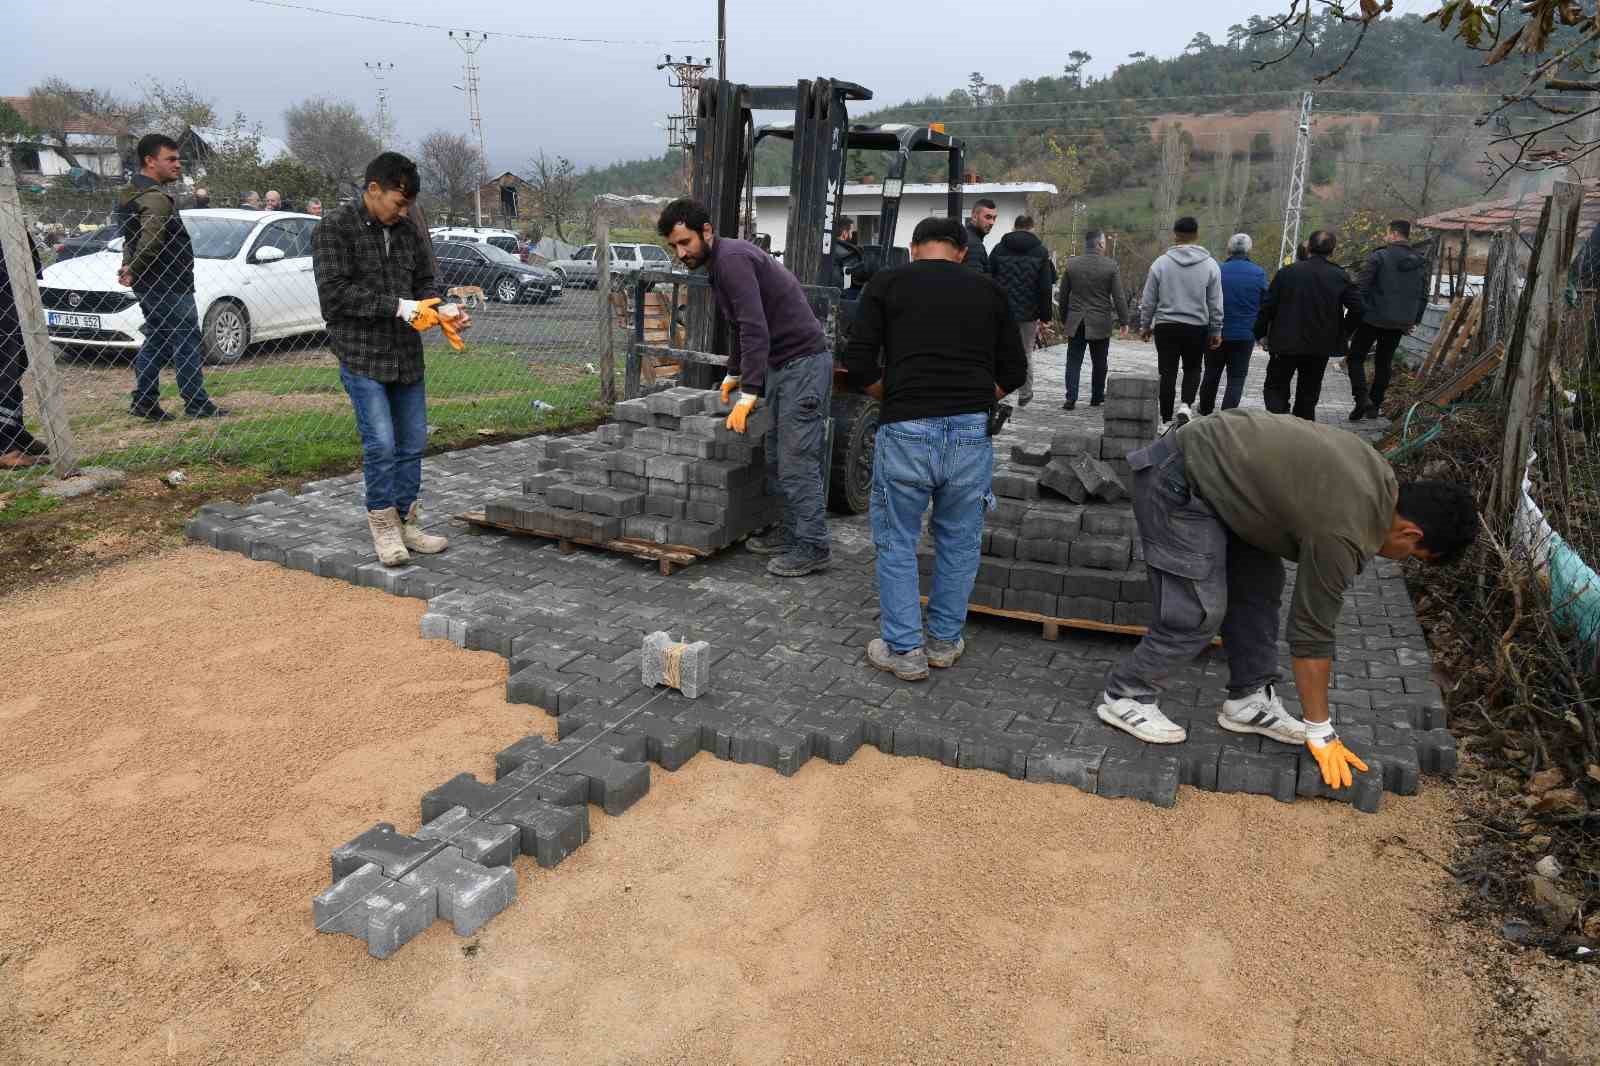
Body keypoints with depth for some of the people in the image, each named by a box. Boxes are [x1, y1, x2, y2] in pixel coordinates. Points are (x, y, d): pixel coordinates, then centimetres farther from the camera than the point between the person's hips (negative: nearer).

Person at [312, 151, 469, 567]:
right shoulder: (334, 230, -7)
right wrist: (397, 306, -21)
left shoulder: (409, 231, 10)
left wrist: (439, 308, -7)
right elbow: (335, 292, -16)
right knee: (380, 444, -8)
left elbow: (422, 282, 15)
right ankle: (384, 525, 7)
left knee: (413, 443, 9)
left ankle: (407, 523, 20)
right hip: (362, 356, -6)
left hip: (407, 354, 6)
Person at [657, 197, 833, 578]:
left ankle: (813, 546, -1)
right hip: (779, 364, 10)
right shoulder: (719, 264, 15)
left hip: (803, 362, -10)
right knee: (777, 457, 14)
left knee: (797, 460, -8)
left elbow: (756, 328, -26)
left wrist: (748, 394, -28)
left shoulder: (732, 258, -17)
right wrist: (733, 374, 33)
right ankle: (789, 530, 23)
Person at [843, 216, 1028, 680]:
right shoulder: (988, 292, 14)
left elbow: (858, 365, 0)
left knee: (897, 543, 12)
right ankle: (944, 641, 29)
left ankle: (904, 650, 18)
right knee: (959, 543, 17)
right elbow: (1014, 371, 13)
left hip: (906, 432, -2)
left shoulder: (886, 284, 7)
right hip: (972, 433, 2)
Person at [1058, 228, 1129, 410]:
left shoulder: (1071, 264, 1)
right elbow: (1119, 297, -7)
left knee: (1073, 362, 4)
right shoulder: (1111, 265, -7)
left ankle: (1071, 398, -6)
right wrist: (1124, 322, 1)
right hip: (1100, 323, -1)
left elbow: (1063, 296, 6)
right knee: (1099, 363, 12)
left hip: (1075, 322, 1)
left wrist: (1063, 319, 16)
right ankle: (1097, 397, 20)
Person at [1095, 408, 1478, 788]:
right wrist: (1320, 733, -4)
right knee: (1199, 614, -8)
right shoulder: (1344, 532, -20)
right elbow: (1312, 629, -14)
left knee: (1260, 587, 10)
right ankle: (1124, 696, 8)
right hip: (1178, 484, -10)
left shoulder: (1379, 477, 7)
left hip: (1210, 463, 10)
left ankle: (1248, 701, 19)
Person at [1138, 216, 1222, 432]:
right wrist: (1216, 331, 12)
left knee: (1167, 373, 5)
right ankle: (1186, 405, -5)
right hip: (1197, 327, 0)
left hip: (1166, 327, 0)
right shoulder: (1210, 265, -1)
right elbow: (1216, 304, 3)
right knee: (1192, 369, 17)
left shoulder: (1161, 263, -2)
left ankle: (1167, 420, 8)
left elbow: (1148, 301, 3)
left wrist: (1145, 325, 14)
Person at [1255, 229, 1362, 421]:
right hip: (1320, 347, 2)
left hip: (1285, 343, -2)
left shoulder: (1287, 272, -6)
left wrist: (1259, 333, 4)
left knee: (1276, 388, 7)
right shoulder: (1340, 277, -1)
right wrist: (1342, 333, 7)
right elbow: (1357, 308, -7)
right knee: (1308, 393, 15)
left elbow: (1268, 306, -6)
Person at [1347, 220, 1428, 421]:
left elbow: (1361, 288, -13)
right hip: (1399, 323, 5)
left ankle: (1362, 398, -13)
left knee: (1355, 358, 4)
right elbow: (1423, 297, 12)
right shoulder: (1420, 263, 9)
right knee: (1384, 363, 14)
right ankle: (1375, 405, 16)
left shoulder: (1379, 257, -10)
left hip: (1373, 319, -5)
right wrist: (1414, 321, 19)